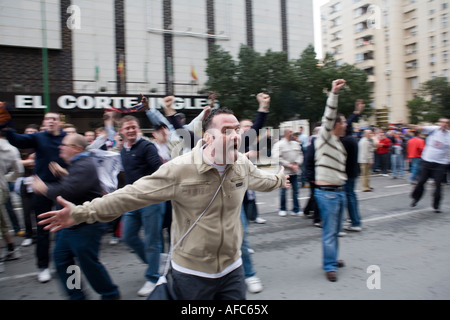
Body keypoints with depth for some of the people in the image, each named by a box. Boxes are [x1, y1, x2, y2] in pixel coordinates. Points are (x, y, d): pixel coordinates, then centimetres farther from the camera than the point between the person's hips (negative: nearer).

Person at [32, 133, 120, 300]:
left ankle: (110, 294, 20)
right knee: (61, 258, 13)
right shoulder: (77, 164, 15)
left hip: (85, 225, -11)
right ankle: (76, 295, 27)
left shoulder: (84, 166, -21)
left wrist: (43, 188, -15)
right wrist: (64, 173, 16)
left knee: (88, 262, -1)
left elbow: (67, 192, -30)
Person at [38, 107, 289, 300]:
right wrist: (82, 213, -22)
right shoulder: (180, 169, -21)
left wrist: (278, 180, 39)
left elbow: (260, 178, 19)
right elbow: (133, 194, -20)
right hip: (191, 273, -4)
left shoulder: (243, 164, -4)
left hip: (232, 269, 4)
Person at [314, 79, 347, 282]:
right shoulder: (325, 137, -7)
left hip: (339, 191, 9)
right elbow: (328, 116, -24)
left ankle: (331, 259, 30)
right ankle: (329, 266, 5)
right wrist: (334, 93, -34)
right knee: (329, 231, -3)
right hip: (327, 192, -9)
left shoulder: (339, 143, 19)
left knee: (335, 230, 17)